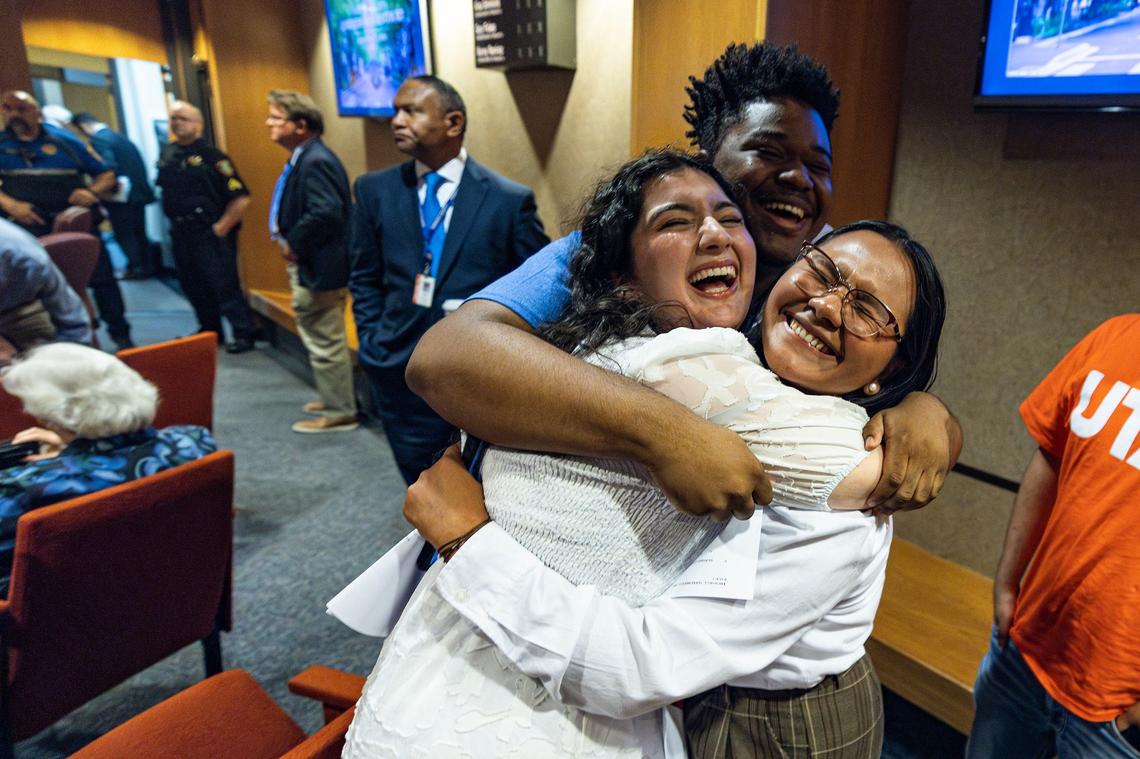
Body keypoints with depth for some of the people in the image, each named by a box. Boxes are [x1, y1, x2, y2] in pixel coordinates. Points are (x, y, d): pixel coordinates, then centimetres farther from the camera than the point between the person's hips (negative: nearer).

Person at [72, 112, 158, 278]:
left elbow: (109, 167, -27)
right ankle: (147, 267, 21)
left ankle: (136, 268, 8)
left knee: (124, 234, 3)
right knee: (139, 232, 15)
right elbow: (137, 162, 14)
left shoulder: (98, 138, -13)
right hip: (137, 191, 9)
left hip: (122, 196, -8)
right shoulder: (117, 136, 14)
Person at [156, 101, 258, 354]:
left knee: (225, 285, -5)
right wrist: (175, 223, 14)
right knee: (192, 285, 16)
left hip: (210, 234, -8)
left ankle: (244, 334, 6)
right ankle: (209, 330, 31)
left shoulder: (211, 155, -11)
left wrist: (220, 228, -14)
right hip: (180, 233, 8)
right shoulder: (167, 154, 10)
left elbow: (240, 197, -16)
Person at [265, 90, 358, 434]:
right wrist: (291, 241, 5)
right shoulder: (304, 158, 11)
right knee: (325, 340, 21)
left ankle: (339, 413, 13)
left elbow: (326, 213, -32)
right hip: (307, 265, 11)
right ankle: (335, 399, 37)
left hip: (319, 268, -11)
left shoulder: (316, 161, -21)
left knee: (325, 343, 1)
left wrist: (293, 243, -20)